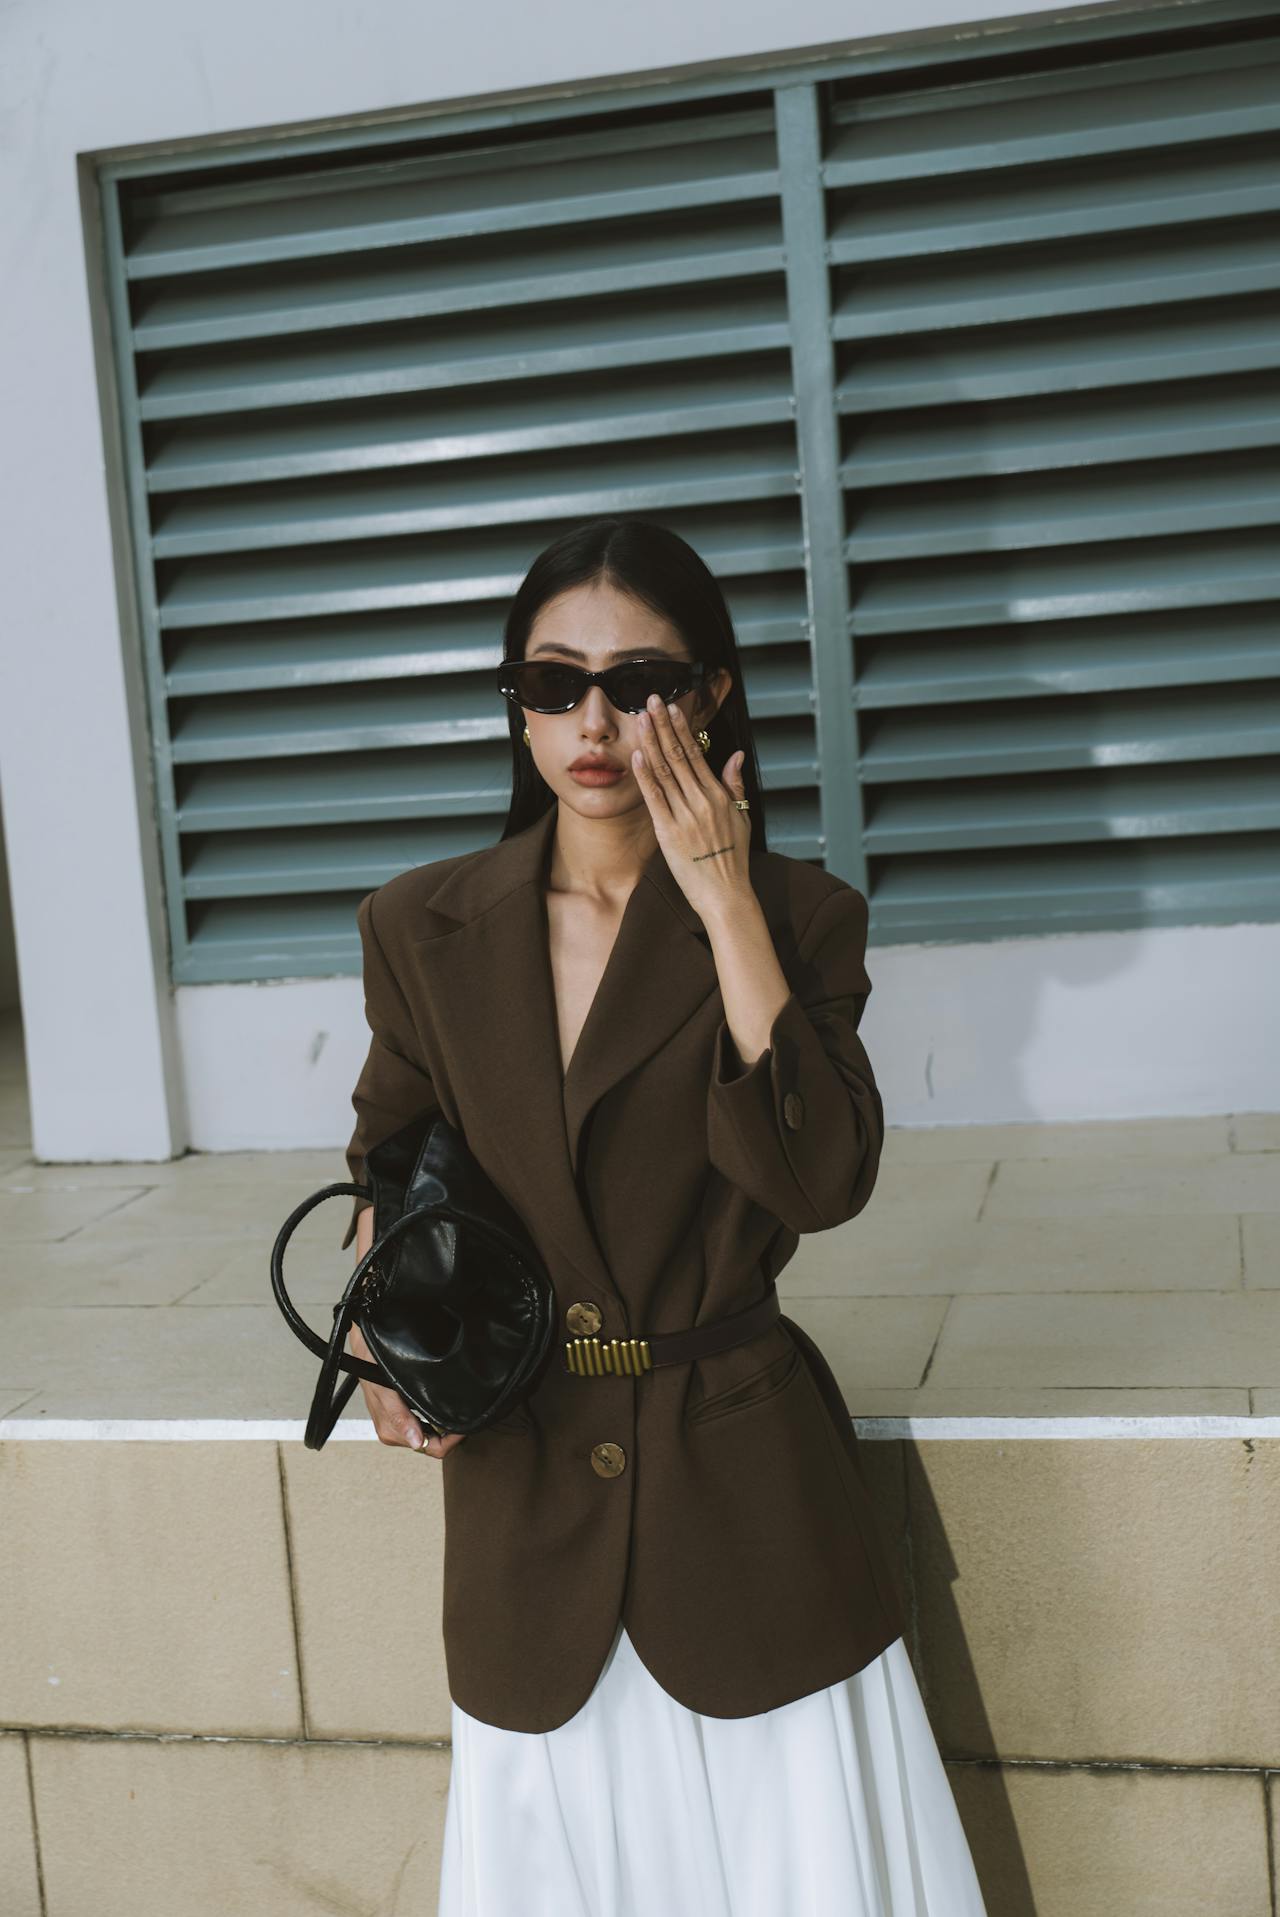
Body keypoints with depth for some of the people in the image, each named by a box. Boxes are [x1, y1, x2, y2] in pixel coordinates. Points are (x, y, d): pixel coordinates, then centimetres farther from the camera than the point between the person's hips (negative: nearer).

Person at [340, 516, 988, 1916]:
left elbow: (823, 1180, -20)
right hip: (522, 1477, 2)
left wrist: (726, 905, -20)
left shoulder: (796, 915, -4)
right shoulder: (423, 929, 1)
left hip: (742, 1473, -1)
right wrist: (385, 1344, -3)